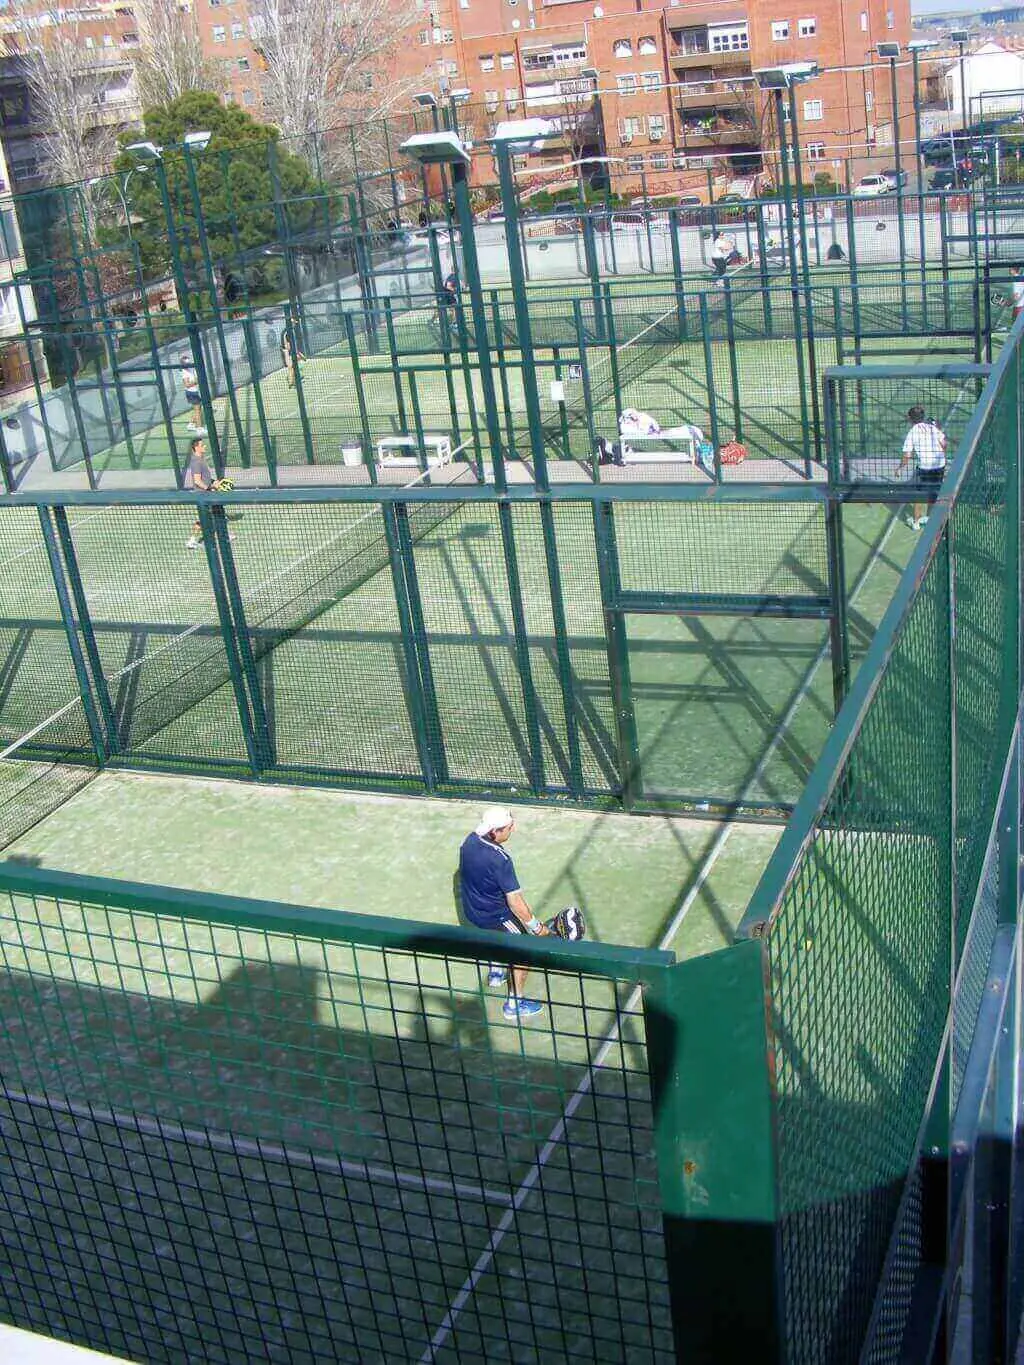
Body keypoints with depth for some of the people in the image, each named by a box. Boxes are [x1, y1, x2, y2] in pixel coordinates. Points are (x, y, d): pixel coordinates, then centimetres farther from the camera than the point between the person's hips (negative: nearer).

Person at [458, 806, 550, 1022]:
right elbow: (515, 901, -29)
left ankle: (496, 973, 57)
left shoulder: (469, 840, -12)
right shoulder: (500, 860, -35)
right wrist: (536, 927, -18)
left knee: (499, 935, 36)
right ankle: (514, 1004, 21)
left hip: (472, 909, 8)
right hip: (496, 915, -8)